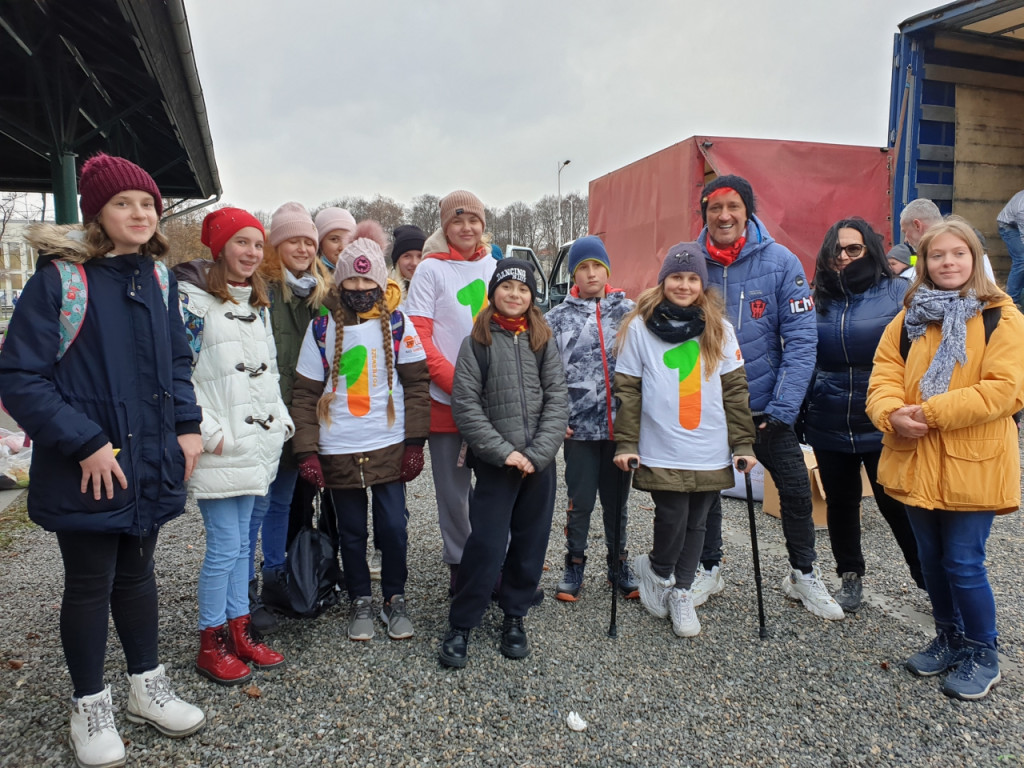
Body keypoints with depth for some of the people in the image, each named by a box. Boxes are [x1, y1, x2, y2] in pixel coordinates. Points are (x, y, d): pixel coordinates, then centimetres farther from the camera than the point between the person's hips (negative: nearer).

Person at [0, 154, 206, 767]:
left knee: (137, 573, 19)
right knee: (90, 584, 10)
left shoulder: (158, 276, 6)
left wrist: (186, 425, 4)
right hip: (87, 470, -5)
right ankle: (90, 706, 31)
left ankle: (147, 687, 36)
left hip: (152, 462, 5)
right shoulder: (59, 278, -12)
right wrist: (84, 443, -19)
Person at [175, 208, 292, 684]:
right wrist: (209, 431, -17)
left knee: (240, 541, 15)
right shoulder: (192, 299, -9)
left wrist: (281, 420, 12)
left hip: (255, 443, 7)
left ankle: (239, 629, 26)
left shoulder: (257, 304, 14)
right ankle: (211, 643, 15)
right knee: (225, 545, -2)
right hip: (218, 449, -7)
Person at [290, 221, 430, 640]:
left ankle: (395, 598, 26)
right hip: (338, 449, 1)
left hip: (389, 444, 0)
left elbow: (417, 383, 0)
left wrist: (415, 442, -5)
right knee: (351, 531, 12)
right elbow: (306, 393, 0)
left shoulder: (397, 323, -1)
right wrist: (306, 450, -6)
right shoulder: (322, 328, -1)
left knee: (393, 526, 3)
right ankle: (360, 601, 31)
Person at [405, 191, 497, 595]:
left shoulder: (495, 267, 11)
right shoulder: (431, 269, -1)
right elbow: (418, 337, -7)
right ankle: (459, 565, 25)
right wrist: (457, 383, -16)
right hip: (446, 399, -3)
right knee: (453, 490, 7)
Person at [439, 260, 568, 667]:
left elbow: (557, 400, 1)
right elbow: (466, 405, -5)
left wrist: (536, 454, -10)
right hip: (495, 463, -3)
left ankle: (514, 616, 30)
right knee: (486, 545, -5)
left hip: (540, 462, 3)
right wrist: (504, 451, -12)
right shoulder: (476, 343, 1)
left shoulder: (544, 342, 8)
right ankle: (460, 625, 13)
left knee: (530, 542, 10)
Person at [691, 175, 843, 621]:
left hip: (766, 407, -1)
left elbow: (801, 340, -10)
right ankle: (708, 570, 34)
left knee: (796, 489, 6)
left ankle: (803, 575, 30)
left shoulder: (781, 262, -9)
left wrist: (783, 409, -17)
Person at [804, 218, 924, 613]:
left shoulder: (898, 293, -4)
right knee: (840, 502, 15)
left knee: (896, 505, 5)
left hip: (883, 426, -3)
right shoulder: (819, 300, 6)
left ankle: (932, 582, 25)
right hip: (829, 427, 4)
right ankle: (850, 578, 33)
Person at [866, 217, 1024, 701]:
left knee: (964, 563, 1)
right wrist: (893, 414, -18)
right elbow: (884, 376, 2)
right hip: (916, 461, 5)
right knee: (931, 558, 16)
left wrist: (931, 411, -21)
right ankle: (949, 638, 37)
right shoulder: (908, 319, 9)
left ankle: (982, 655, 24)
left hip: (972, 465, -4)